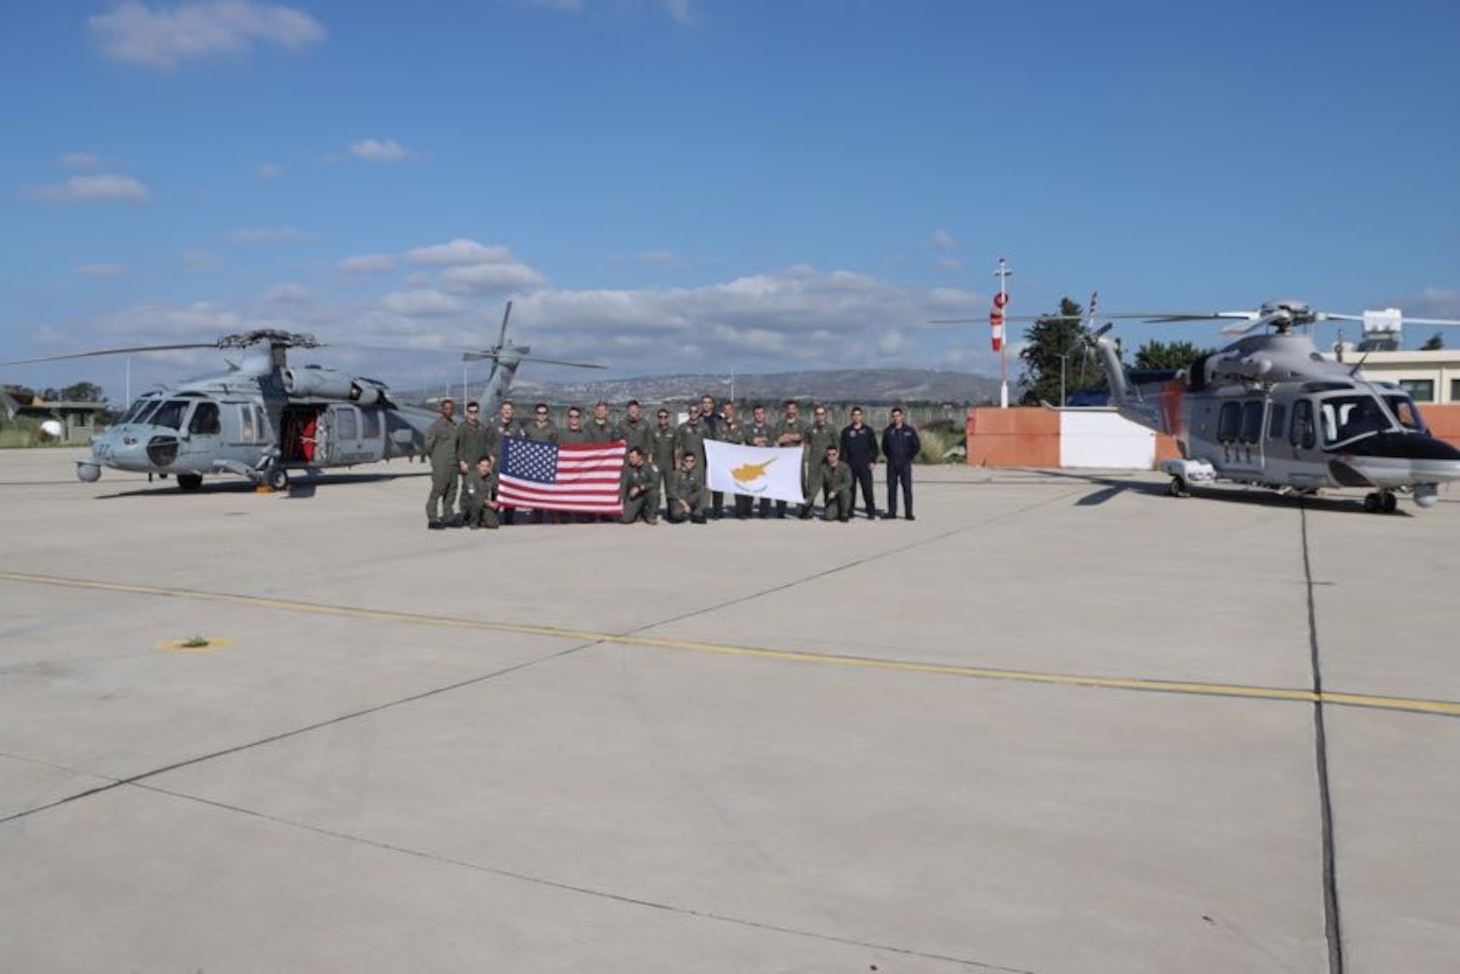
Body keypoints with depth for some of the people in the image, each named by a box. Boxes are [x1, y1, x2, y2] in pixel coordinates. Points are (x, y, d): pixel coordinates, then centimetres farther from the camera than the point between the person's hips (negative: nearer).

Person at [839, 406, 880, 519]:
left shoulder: (868, 430, 7)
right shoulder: (846, 432, 8)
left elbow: (874, 447, 8)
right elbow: (843, 449, 8)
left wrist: (873, 461, -2)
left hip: (865, 466, -1)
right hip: (851, 466, 1)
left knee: (867, 489, -7)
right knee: (850, 489, 3)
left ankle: (871, 512, -3)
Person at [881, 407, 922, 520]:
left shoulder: (909, 431, 0)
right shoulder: (888, 431, 6)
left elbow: (917, 446, 4)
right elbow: (884, 446, 19)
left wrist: (909, 458, 0)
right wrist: (889, 457, 10)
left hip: (905, 464, -2)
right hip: (891, 464, 3)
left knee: (907, 488, -4)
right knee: (891, 488, 4)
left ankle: (909, 513, -2)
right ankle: (891, 512, 10)